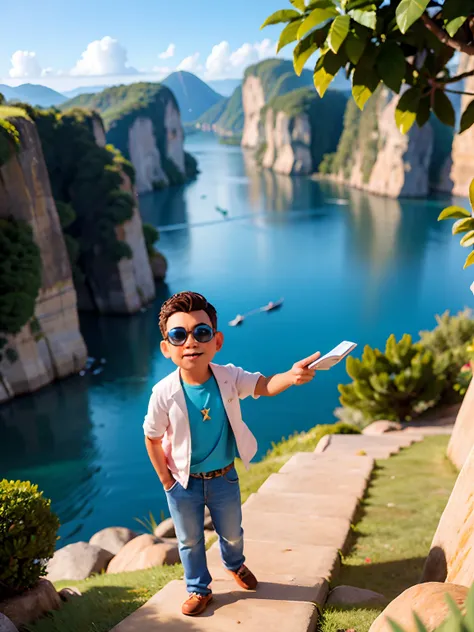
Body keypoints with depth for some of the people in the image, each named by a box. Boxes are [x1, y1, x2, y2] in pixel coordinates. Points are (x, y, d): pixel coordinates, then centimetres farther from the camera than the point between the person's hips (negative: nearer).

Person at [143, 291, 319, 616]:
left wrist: (291, 376, -51)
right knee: (190, 540, 20)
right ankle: (199, 589, 46)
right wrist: (167, 480, -8)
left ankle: (235, 565, 59)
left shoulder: (229, 376, -21)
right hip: (184, 482, -2)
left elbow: (265, 385, -29)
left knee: (232, 533, 27)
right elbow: (152, 439, -14)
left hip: (224, 477, 2)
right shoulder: (164, 393, -27)